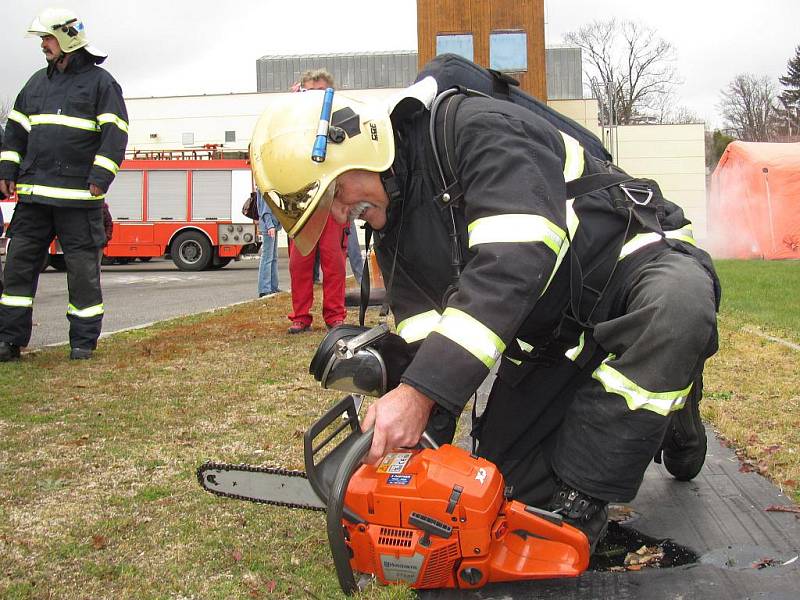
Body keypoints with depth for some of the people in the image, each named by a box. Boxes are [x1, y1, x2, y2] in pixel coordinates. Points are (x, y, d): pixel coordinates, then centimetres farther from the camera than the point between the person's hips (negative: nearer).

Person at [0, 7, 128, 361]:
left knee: (83, 267, 0)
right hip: (34, 193, 6)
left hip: (78, 195, -6)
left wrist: (100, 178, -15)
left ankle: (83, 341, 10)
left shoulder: (100, 82, 1)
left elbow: (114, 133, -6)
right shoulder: (38, 81, 18)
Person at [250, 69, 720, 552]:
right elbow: (424, 344, -1)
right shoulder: (392, 229, 2)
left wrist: (419, 392, -40)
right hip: (551, 335, 7)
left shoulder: (474, 127, -24)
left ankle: (576, 504, -26)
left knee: (678, 302, -42)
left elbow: (514, 260, -37)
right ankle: (655, 411, 20)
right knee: (509, 470, 2)